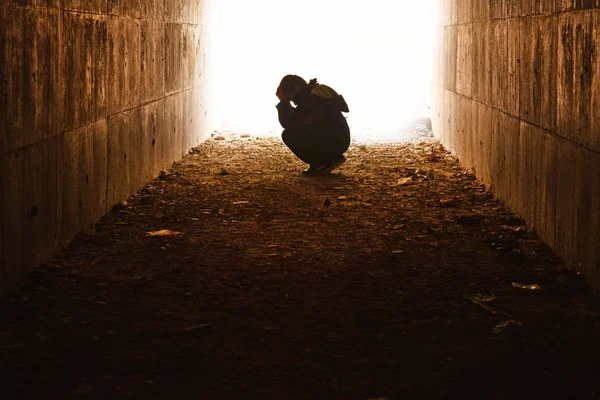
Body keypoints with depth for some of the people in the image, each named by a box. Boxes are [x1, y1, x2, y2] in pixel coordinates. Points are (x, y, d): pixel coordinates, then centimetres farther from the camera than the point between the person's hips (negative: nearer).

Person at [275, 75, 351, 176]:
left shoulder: (308, 99, -15)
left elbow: (287, 124, -16)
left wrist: (283, 102, -5)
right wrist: (284, 103, 17)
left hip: (333, 143, -10)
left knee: (288, 135, -11)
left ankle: (321, 164, -6)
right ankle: (334, 157, 17)